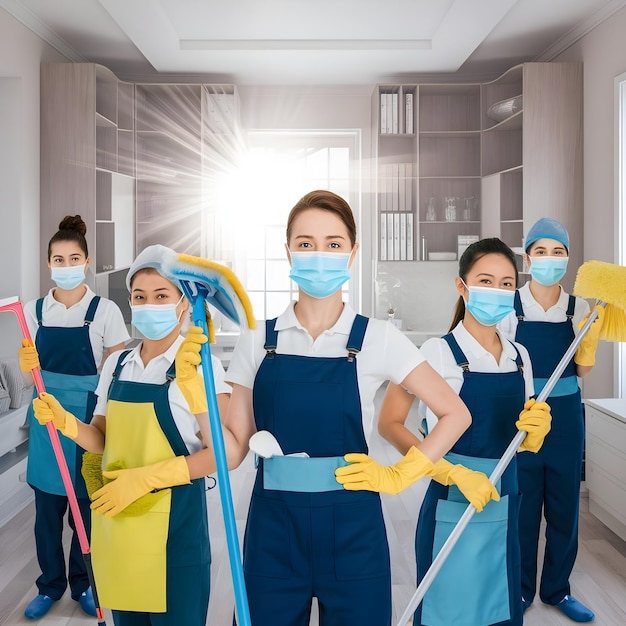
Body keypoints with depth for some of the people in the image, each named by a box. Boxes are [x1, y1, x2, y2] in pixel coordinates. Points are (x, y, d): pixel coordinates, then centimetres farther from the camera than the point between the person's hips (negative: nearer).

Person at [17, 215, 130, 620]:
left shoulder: (105, 311, -6)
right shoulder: (34, 311, 3)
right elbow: (33, 372, 11)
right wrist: (28, 366, -12)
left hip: (89, 418, -2)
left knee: (87, 506, 7)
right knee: (47, 507, 9)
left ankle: (83, 583, 27)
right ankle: (51, 584, 28)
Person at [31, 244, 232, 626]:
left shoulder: (201, 366, -12)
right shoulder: (117, 364, 6)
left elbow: (219, 454, -15)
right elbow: (103, 440, 11)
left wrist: (146, 477, -20)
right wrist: (65, 422, -7)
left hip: (173, 526, -5)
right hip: (115, 522, 6)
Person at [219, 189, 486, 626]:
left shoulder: (377, 339, -5)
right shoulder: (258, 342, 0)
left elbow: (455, 414, 1)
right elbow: (233, 451, 0)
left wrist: (401, 475, -5)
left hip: (351, 530, -1)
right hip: (272, 529, 1)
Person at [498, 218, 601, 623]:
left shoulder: (579, 309, 2)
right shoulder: (510, 307, -5)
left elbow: (582, 370, 6)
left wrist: (591, 339, -12)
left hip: (565, 417, 3)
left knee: (564, 506, 12)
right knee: (522, 507, 6)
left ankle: (557, 589, 29)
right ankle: (521, 589, 25)